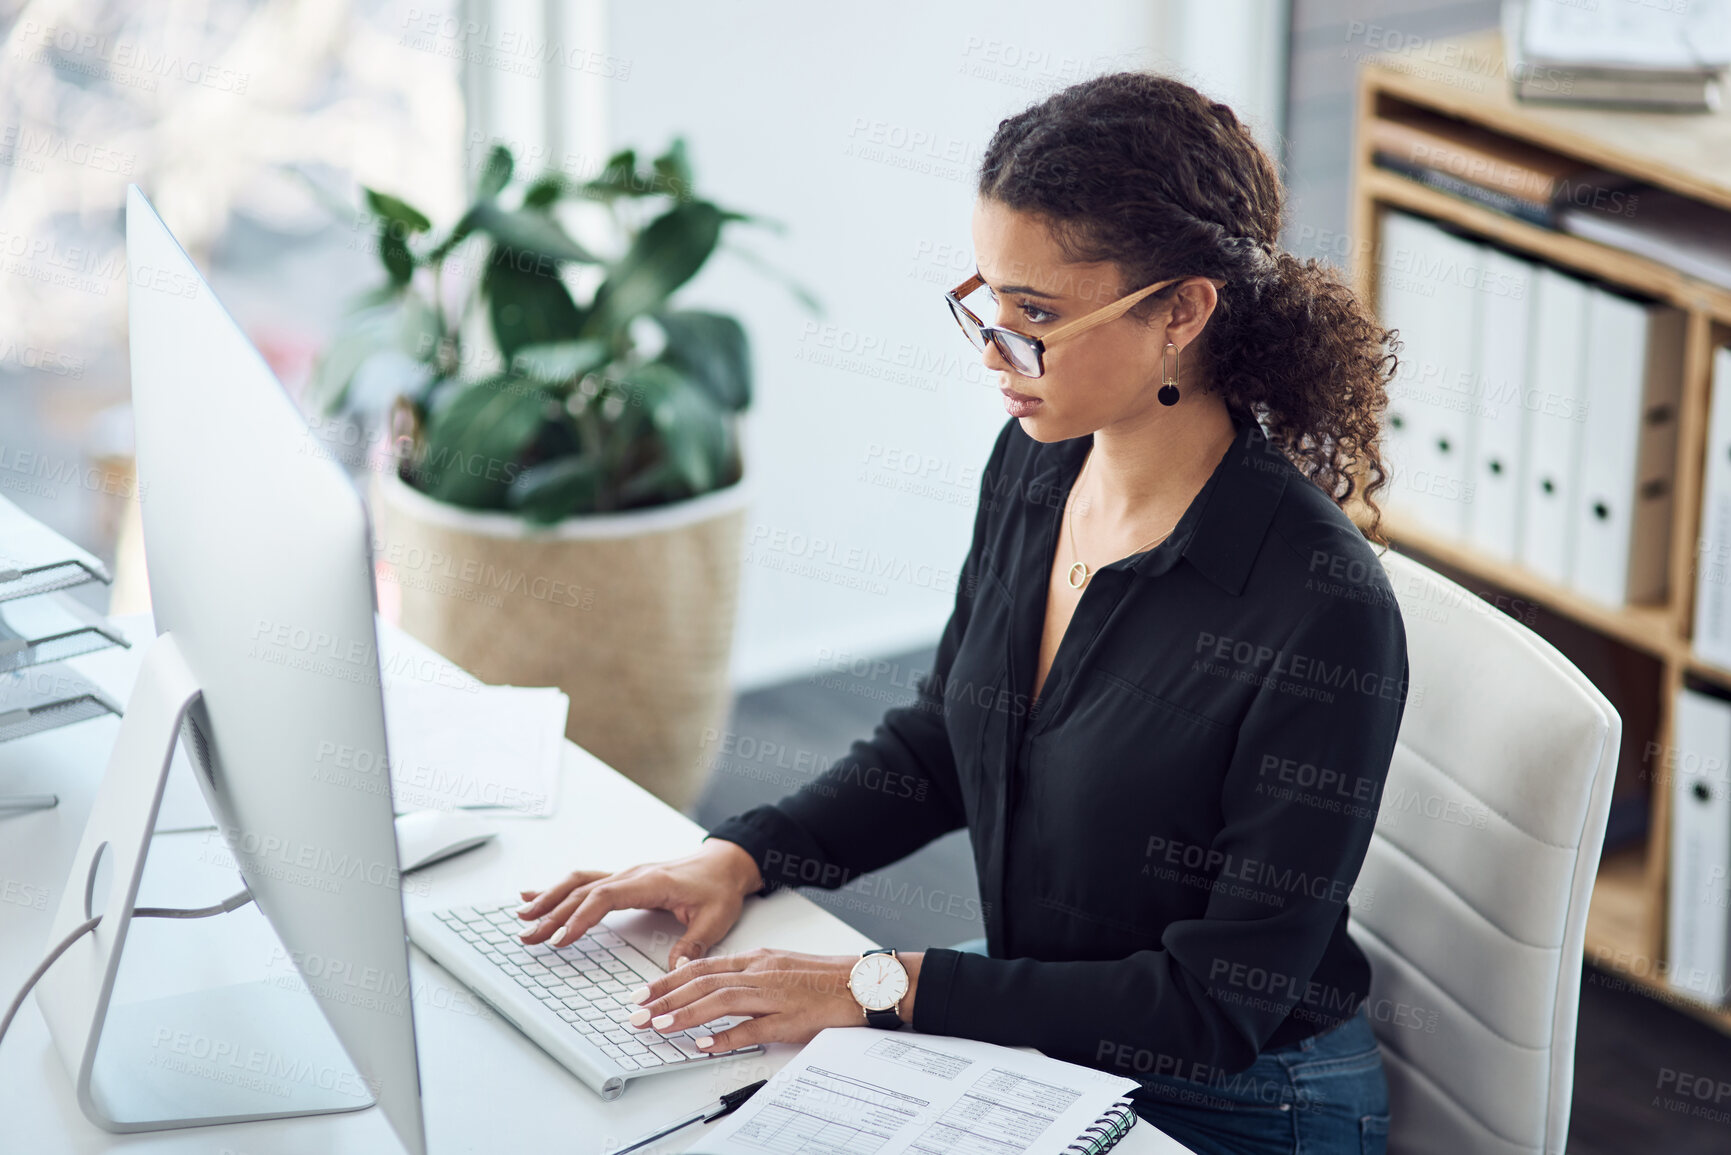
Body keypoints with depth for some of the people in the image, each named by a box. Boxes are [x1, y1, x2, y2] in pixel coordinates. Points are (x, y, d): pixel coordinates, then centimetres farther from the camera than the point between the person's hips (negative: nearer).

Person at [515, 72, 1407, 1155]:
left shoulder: (1323, 611, -27)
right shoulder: (1035, 465, -3)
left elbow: (1221, 1005, -23)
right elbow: (940, 743, 13)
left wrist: (882, 987, -25)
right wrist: (739, 857, -3)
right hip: (1031, 1040, 7)